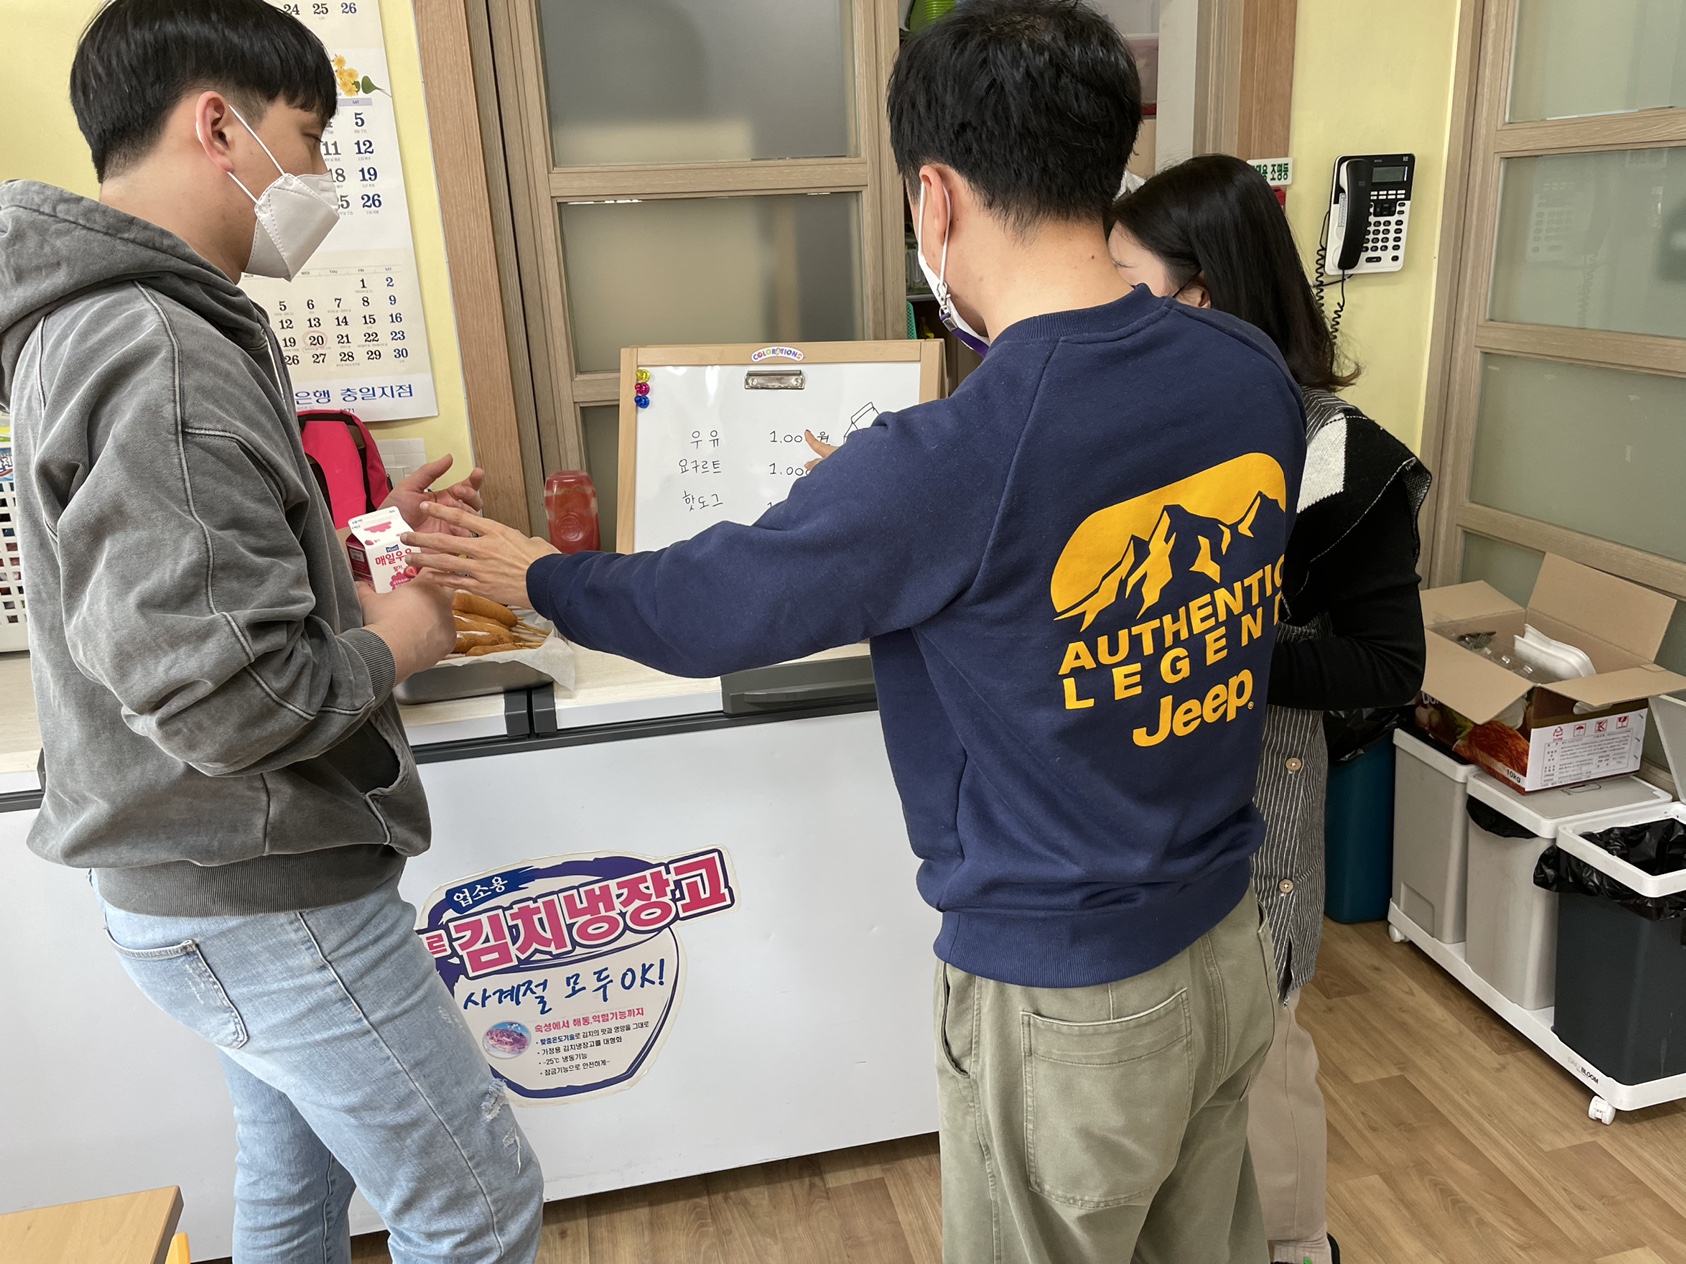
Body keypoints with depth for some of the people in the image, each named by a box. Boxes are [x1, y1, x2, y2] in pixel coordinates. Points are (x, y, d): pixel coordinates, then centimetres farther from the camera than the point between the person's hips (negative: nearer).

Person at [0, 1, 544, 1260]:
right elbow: (218, 697, -31)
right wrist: (393, 641, -14)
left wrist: (362, 553, 8)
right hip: (264, 903, -10)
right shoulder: (164, 357, -25)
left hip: (203, 880, 10)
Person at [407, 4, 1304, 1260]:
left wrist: (536, 575, 7)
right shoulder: (1254, 374, -8)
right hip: (1232, 943, 7)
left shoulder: (944, 467, -29)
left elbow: (705, 608, -13)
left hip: (1065, 1000, -6)